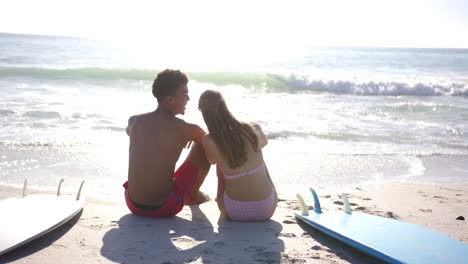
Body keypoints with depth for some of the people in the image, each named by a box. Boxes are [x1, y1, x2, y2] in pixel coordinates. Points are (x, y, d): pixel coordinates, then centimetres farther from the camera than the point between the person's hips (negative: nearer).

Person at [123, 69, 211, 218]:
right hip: (166, 208, -4)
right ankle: (193, 195, 34)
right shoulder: (187, 129, -13)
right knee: (204, 148, 9)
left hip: (133, 205, 4)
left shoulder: (134, 121, -1)